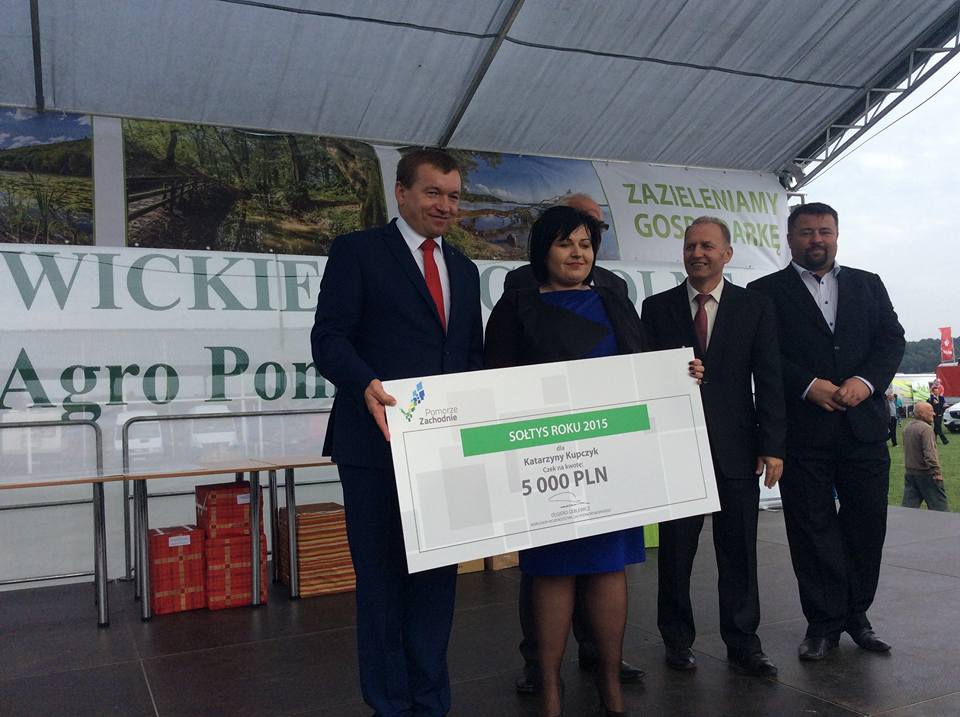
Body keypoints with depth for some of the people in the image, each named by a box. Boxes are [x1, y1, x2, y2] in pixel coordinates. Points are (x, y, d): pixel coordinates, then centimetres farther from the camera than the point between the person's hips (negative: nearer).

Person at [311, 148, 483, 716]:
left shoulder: (464, 270, 17)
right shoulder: (357, 252, -1)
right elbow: (329, 338, -10)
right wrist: (367, 385, -29)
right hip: (379, 443, -5)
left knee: (439, 575, 12)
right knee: (383, 578, 6)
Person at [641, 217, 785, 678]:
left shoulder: (755, 307, 5)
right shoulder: (656, 308, 5)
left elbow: (769, 380, 2)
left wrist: (772, 446, -3)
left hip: (736, 448, 0)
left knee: (739, 553, 8)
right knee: (675, 549, 8)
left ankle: (742, 643, 22)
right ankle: (677, 639, 24)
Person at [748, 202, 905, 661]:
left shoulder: (868, 285, 16)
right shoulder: (766, 291, 5)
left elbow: (891, 339, 7)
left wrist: (865, 381, -11)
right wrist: (809, 386, -16)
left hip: (863, 425, 3)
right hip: (803, 429, -3)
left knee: (867, 525, 8)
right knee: (813, 529, 3)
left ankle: (856, 612, 25)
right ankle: (824, 621, 15)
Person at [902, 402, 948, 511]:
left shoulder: (907, 427, 9)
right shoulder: (926, 428, -18)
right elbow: (930, 453, -24)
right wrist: (937, 472, -22)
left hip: (909, 472, 8)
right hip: (925, 473, -8)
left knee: (909, 504, 9)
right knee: (938, 506, 2)